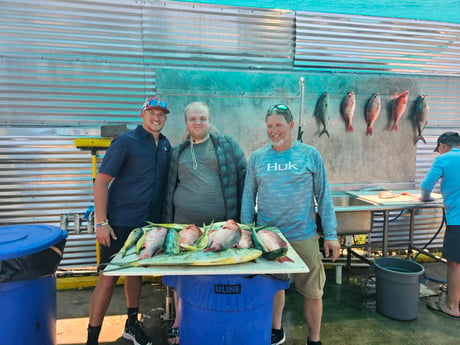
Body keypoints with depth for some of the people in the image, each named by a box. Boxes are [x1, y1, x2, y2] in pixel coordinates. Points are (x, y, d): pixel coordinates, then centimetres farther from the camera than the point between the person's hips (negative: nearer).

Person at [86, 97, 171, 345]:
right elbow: (101, 181, -12)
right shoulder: (125, 141, -11)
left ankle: (132, 324, 34)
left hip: (149, 222, 6)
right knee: (108, 277, -1)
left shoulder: (166, 145, 7)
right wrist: (101, 222, -17)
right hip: (120, 222, -5)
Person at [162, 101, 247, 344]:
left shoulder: (227, 145, 3)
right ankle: (179, 321, 29)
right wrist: (167, 222, 7)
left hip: (221, 224, -1)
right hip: (185, 223, 2)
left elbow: (243, 178, 2)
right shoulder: (177, 153, 10)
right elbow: (169, 189, 11)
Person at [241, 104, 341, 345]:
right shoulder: (257, 158, 1)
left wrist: (331, 235, -4)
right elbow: (248, 198, 6)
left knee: (312, 291, 9)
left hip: (303, 236, -1)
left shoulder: (310, 155, -3)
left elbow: (323, 197, -1)